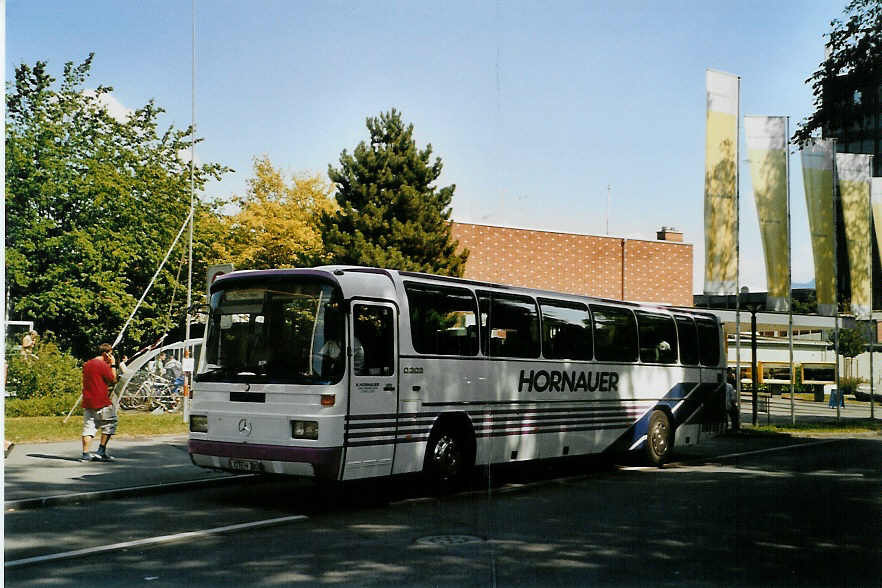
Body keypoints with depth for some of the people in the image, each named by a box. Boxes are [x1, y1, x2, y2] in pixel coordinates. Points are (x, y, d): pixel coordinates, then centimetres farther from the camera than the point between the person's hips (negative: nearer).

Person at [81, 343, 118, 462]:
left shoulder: (87, 364, 14)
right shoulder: (103, 365, -11)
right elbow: (113, 379, -6)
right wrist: (113, 364, 1)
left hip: (87, 402, 7)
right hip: (101, 403, -7)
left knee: (88, 427, 4)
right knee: (109, 424, 7)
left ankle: (86, 454, -2)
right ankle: (102, 451, 5)